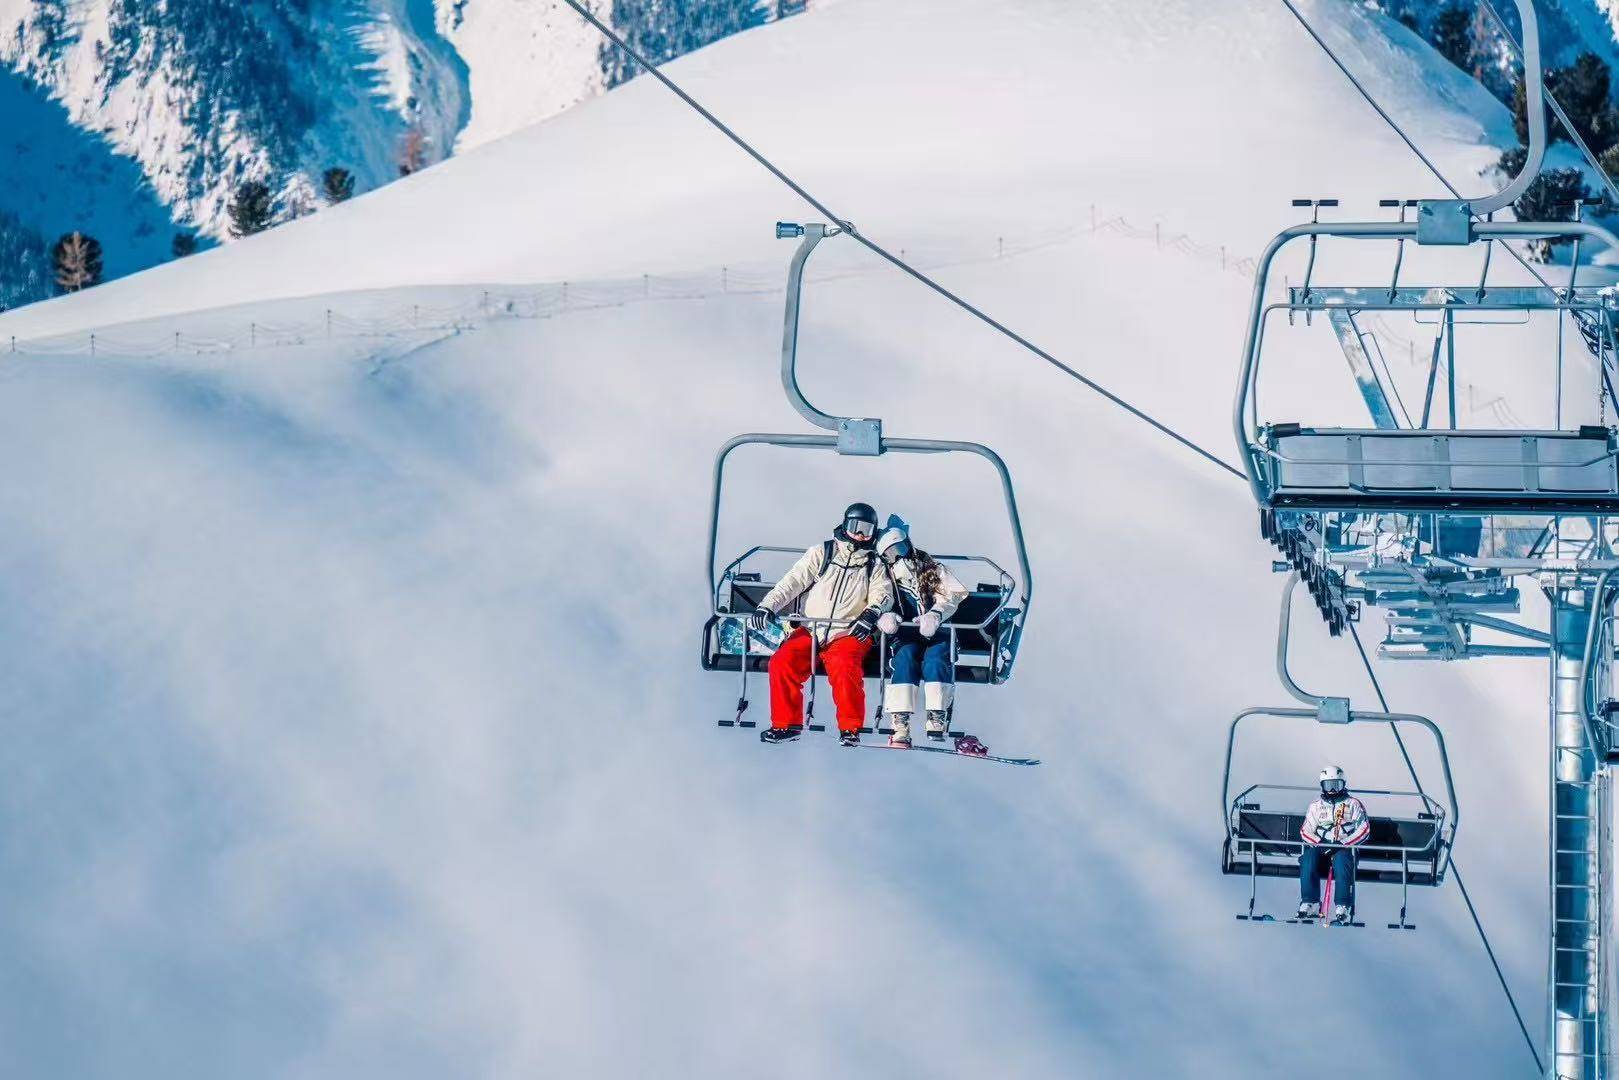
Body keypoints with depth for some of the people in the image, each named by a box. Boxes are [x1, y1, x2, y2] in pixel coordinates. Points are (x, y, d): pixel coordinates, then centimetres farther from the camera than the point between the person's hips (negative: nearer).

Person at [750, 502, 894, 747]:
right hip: (809, 632, 1)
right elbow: (793, 582, 1)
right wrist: (767, 607, -14)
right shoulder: (821, 554, 9)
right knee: (782, 662, -22)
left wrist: (872, 613, -26)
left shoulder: (874, 565, 13)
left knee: (844, 668, -31)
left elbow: (883, 593, -2)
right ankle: (786, 724, -10)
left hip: (847, 635, -1)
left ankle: (850, 728, -19)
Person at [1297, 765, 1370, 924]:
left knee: (1341, 861, -37)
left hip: (1345, 847, -3)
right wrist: (1319, 843, -10)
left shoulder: (1353, 804, 10)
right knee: (1308, 858, -31)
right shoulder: (1316, 806, 19)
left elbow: (1363, 830, 1)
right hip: (1321, 847, 3)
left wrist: (1343, 843, -13)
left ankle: (1342, 909, -38)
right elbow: (1306, 831, 11)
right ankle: (1310, 904, -31)